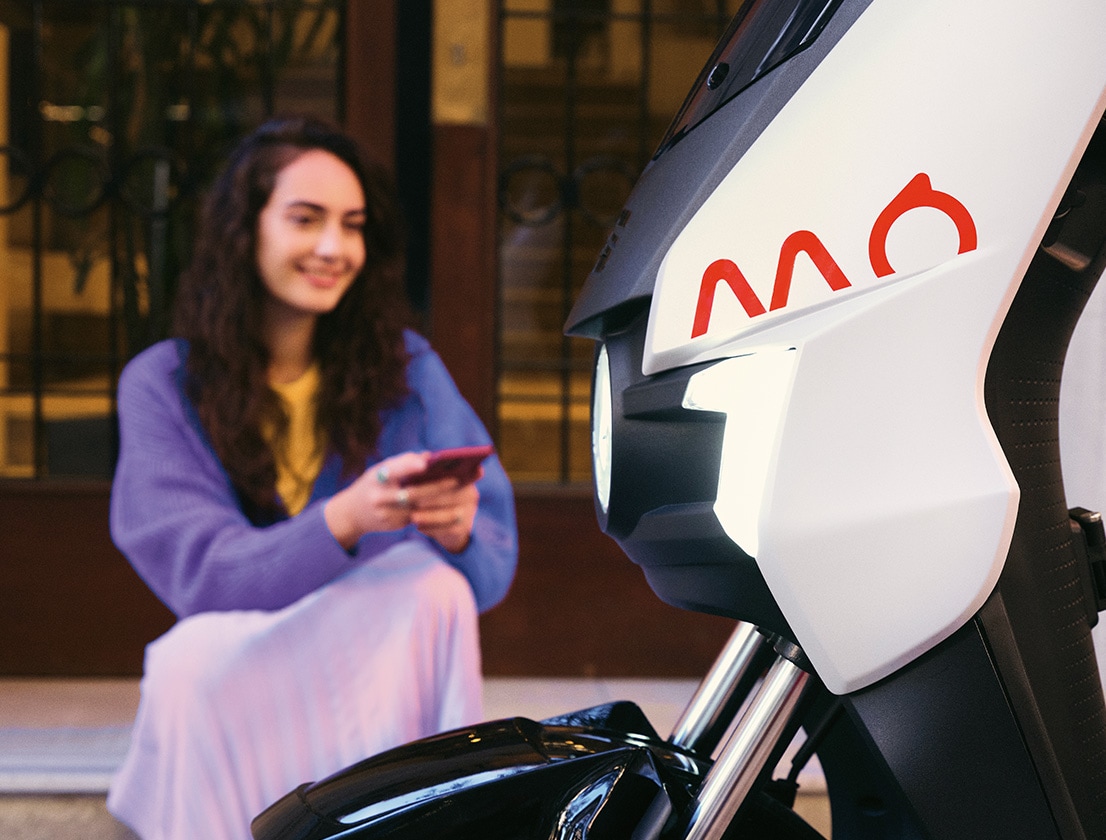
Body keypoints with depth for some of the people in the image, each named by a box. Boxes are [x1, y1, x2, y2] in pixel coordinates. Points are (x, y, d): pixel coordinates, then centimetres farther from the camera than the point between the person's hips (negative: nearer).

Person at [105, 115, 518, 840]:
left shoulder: (407, 367, 2)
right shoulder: (161, 386, -2)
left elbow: (491, 572, -2)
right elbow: (204, 574, -14)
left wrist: (459, 531, -28)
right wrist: (343, 521, -32)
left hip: (390, 665, 2)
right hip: (234, 678, -1)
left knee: (436, 587, -28)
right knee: (188, 662, -33)